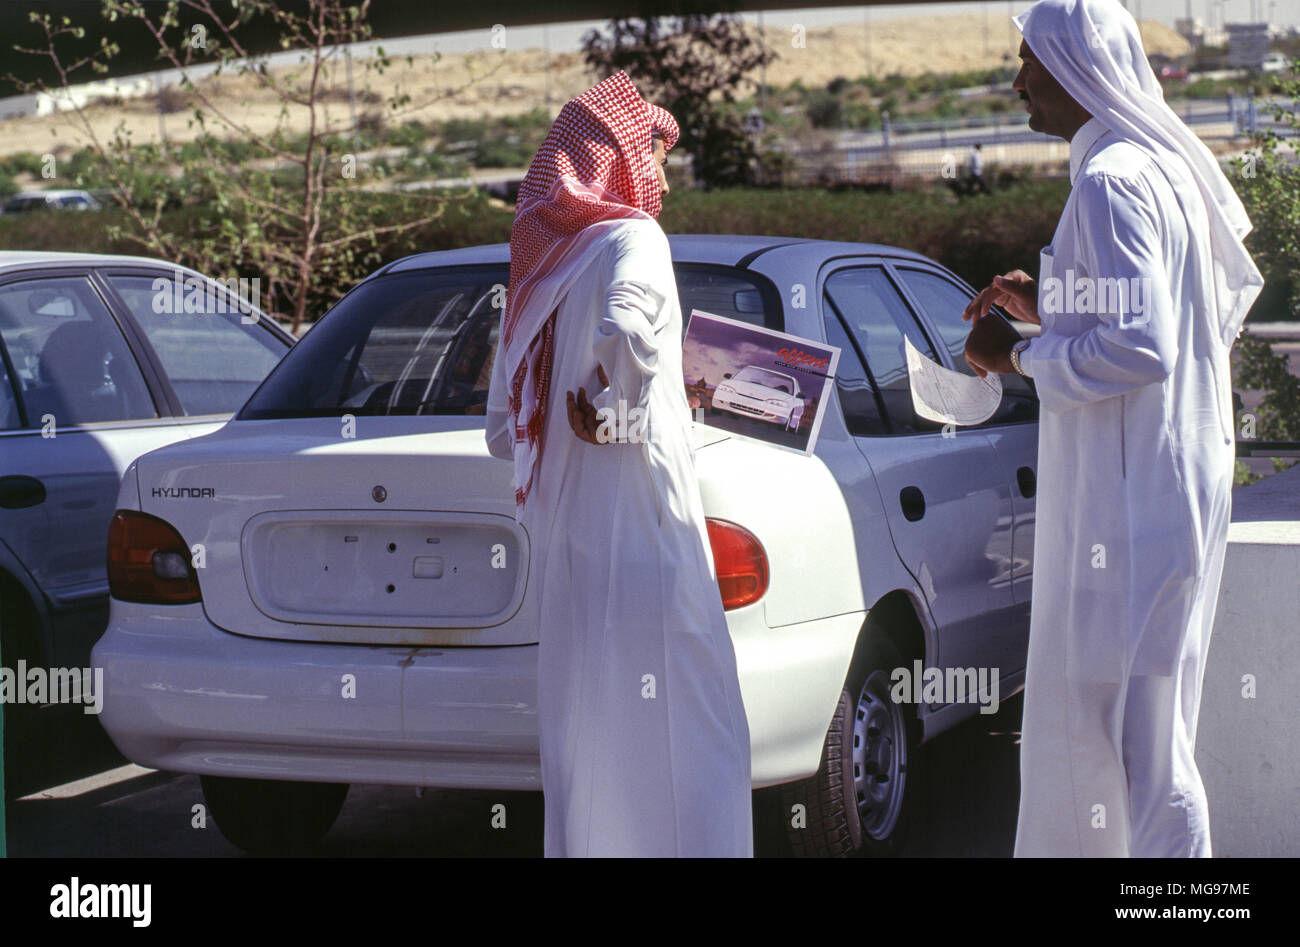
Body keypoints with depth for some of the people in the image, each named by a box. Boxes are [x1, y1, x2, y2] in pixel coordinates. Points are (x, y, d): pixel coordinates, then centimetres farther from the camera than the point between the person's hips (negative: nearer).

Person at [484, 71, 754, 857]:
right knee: (685, 736, -7)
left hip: (564, 546, 8)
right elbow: (627, 336, -29)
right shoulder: (631, 240, -6)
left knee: (585, 740, 12)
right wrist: (619, 413, -13)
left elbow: (504, 429, 20)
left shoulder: (535, 271, 16)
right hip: (639, 531, -8)